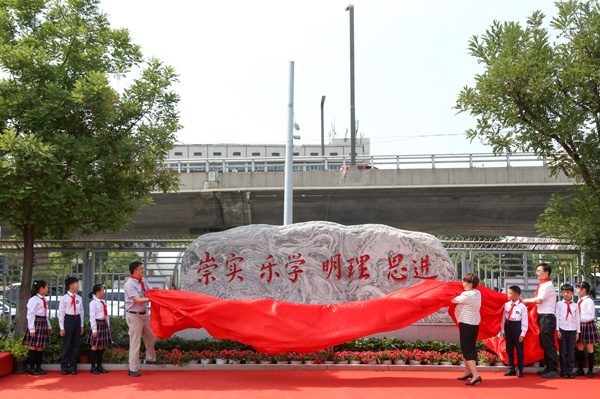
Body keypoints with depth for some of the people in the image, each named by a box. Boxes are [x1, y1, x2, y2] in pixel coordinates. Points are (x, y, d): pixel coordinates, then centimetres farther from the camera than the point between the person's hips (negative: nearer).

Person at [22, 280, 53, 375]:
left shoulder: (44, 300, 16)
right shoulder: (33, 300, -10)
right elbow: (30, 315, -12)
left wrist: (49, 326, 22)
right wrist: (31, 330, -16)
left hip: (43, 324, 8)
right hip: (35, 323, -8)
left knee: (40, 347, 9)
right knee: (33, 346, -3)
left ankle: (38, 368, 14)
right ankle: (32, 368, 3)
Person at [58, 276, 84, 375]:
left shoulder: (79, 298, 10)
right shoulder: (64, 298, -5)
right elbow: (61, 314, -4)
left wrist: (81, 326, 13)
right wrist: (62, 328, -7)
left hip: (77, 320, 4)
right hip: (68, 320, -4)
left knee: (76, 344, 5)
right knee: (66, 344, 0)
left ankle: (73, 367, 12)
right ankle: (64, 367, 11)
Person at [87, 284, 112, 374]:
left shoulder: (103, 302, 13)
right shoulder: (93, 303, -10)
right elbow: (92, 317, -12)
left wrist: (108, 326, 15)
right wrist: (94, 330, -15)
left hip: (104, 324, 7)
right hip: (97, 324, -7)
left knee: (101, 346, 10)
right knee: (95, 346, -3)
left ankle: (99, 366, 17)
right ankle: (93, 367, 5)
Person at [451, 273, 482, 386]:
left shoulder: (467, 296, -21)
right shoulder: (477, 293, 7)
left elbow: (453, 300, -11)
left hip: (467, 325, -10)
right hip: (474, 324, 10)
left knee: (467, 350, -7)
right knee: (469, 348, 19)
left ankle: (476, 375, -11)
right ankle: (467, 372, 29)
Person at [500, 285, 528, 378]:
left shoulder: (522, 306, -8)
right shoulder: (506, 305, 5)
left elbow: (525, 321, -6)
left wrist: (522, 334, -8)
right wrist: (503, 331, 9)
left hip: (517, 327, -5)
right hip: (508, 326, 5)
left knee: (519, 349, 4)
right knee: (509, 349, 10)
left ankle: (519, 370, 13)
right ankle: (511, 369, 20)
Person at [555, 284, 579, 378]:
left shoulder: (575, 306, 11)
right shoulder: (559, 304, 6)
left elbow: (577, 319, 12)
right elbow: (557, 317, 4)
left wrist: (577, 332, 8)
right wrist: (557, 330, -2)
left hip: (572, 330, 1)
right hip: (562, 329, -1)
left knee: (571, 352, 0)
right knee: (562, 352, -1)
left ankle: (570, 371, 7)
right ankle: (564, 371, 6)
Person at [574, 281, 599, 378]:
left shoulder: (589, 301, -11)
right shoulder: (579, 301, 13)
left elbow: (591, 316, -15)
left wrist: (580, 319, -20)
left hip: (588, 325, -7)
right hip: (579, 326, 7)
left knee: (589, 347, 1)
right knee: (579, 347, 6)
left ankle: (590, 370, 7)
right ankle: (580, 370, 12)